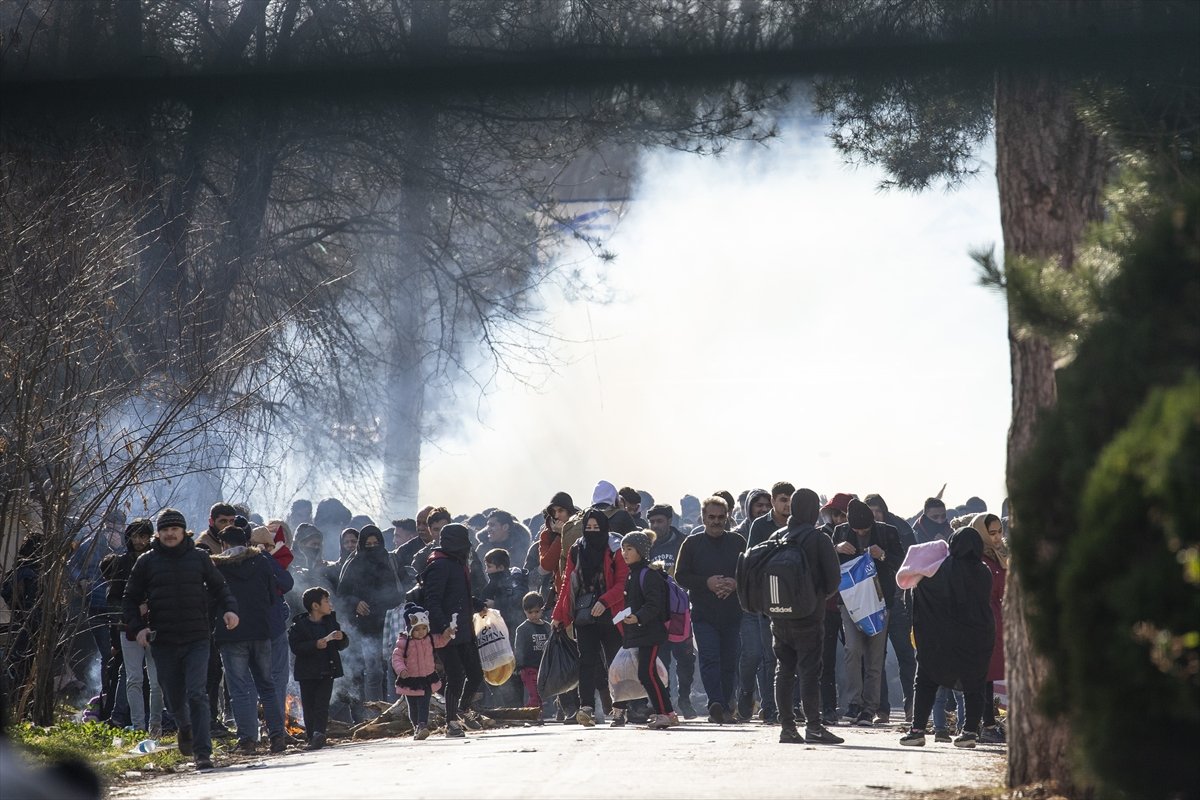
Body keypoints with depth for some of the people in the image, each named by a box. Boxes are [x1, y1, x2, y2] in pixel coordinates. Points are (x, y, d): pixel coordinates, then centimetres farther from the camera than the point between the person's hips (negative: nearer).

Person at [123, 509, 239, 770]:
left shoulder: (199, 558, 5)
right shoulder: (146, 562, 4)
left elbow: (218, 587, 13)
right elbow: (131, 599, 10)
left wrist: (229, 609, -6)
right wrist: (137, 627, -6)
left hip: (196, 640, -1)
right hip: (163, 643, 1)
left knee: (197, 695, -14)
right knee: (174, 698, 11)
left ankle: (202, 752, -15)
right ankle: (185, 728, 44)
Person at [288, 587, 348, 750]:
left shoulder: (331, 622, 11)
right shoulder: (299, 625, -4)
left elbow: (342, 645, 15)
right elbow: (295, 647, -15)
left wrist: (341, 638, -9)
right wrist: (315, 645, -26)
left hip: (327, 671, 2)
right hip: (307, 672, -2)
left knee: (322, 704, -7)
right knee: (309, 705, 1)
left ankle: (319, 734, -16)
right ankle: (312, 735, 8)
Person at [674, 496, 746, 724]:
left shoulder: (738, 543, 10)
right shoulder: (692, 543, 6)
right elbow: (681, 576, 3)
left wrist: (735, 583, -10)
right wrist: (706, 583, -12)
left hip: (732, 613, 2)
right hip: (703, 614, -2)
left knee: (729, 662, 4)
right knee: (710, 658, -17)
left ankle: (723, 708, 13)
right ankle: (715, 704, -28)